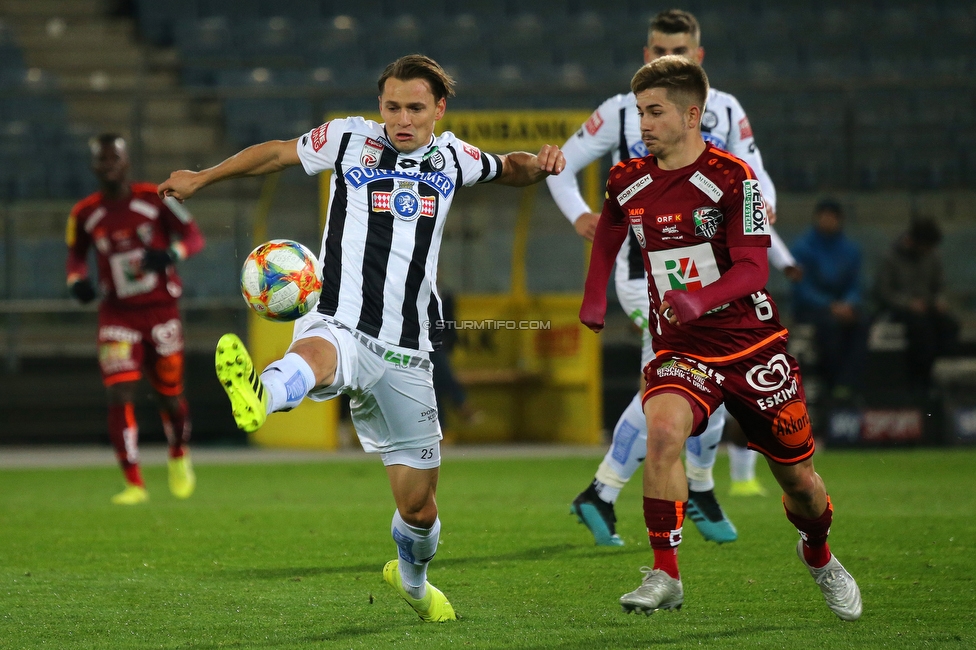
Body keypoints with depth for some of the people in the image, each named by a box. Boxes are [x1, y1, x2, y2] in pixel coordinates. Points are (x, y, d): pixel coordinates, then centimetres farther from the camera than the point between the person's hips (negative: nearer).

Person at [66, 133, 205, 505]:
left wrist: (170, 254, -24)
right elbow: (76, 254, 16)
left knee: (169, 394, 8)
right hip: (117, 316, 1)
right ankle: (134, 484, -11)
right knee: (119, 397, -13)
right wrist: (77, 281, -6)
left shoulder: (155, 200, -8)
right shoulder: (85, 214, -1)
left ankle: (179, 457, 39)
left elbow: (194, 237, -3)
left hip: (161, 310, -1)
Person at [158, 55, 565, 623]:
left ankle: (413, 577, 42)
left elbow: (508, 170, 31)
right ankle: (259, 397, -78)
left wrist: (539, 165, 8)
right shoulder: (352, 139, 4)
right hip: (342, 326, -3)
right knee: (314, 352, -44)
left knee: (418, 504, 10)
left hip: (406, 355, 3)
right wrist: (202, 178, 25)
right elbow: (279, 153, 20)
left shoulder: (453, 158, 11)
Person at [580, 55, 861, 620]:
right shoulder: (628, 181, 2)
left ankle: (819, 557, 42)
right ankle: (665, 575, -23)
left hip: (751, 341, -2)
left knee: (797, 477, 8)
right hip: (681, 349, 2)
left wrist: (700, 299, -35)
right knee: (663, 431, -31)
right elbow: (608, 233, 26)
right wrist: (595, 299, 15)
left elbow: (754, 266, -18)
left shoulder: (732, 178, -12)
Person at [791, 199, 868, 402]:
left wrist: (848, 305, -18)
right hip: (809, 307, -3)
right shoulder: (803, 246, -4)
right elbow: (802, 288, -11)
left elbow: (855, 286, 5)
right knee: (829, 323, -37)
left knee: (860, 321, -30)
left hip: (842, 305, 3)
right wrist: (830, 307, -24)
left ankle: (846, 383, -32)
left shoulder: (850, 248, 8)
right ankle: (829, 381, -25)